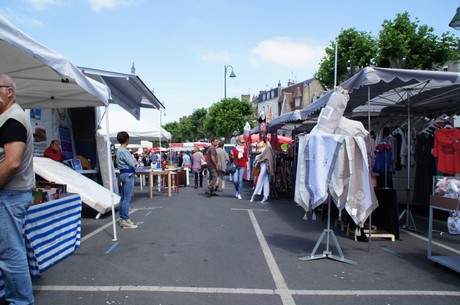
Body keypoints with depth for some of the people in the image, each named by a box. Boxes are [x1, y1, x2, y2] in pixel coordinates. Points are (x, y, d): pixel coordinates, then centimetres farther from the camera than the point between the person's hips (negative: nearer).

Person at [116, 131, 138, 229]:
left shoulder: (119, 150, 13)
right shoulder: (124, 151, -18)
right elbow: (132, 164, -19)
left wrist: (132, 160, 9)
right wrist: (134, 161, 5)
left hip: (123, 174, 11)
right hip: (128, 174, -11)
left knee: (123, 197, 14)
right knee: (127, 198, -8)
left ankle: (122, 218, 21)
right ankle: (125, 220, -6)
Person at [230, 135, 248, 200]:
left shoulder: (245, 149, 7)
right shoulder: (234, 149, 2)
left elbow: (246, 158, 10)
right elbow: (232, 158, 8)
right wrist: (232, 154, -12)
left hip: (242, 167, 1)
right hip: (236, 166, -1)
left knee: (240, 180, -5)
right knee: (235, 181, -8)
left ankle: (239, 194, 1)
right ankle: (237, 191, 21)